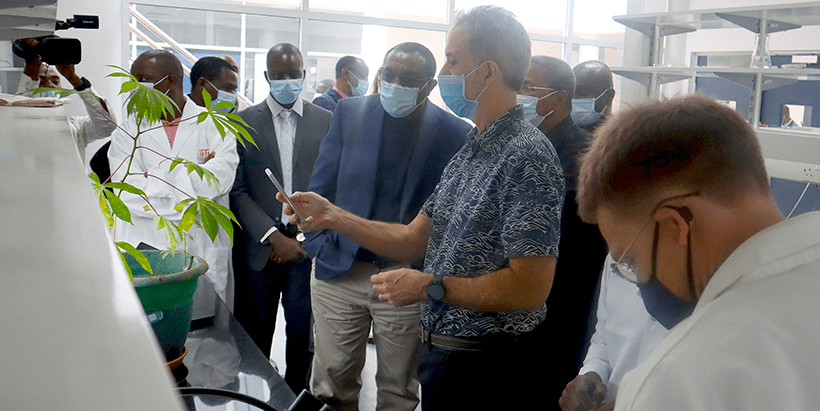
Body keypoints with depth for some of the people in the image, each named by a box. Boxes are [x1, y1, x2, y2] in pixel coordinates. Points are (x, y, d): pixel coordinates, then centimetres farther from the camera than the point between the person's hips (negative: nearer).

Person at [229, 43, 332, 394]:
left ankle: (295, 395, 27)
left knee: (302, 332, 7)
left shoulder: (326, 121, 4)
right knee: (255, 334, 9)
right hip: (258, 246, 0)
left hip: (308, 246, 0)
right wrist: (273, 236, -11)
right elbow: (237, 190, -2)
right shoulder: (243, 122, 3)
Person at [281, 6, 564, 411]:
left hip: (485, 368, -8)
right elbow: (413, 240, 10)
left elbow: (530, 287, -26)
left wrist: (431, 286, -19)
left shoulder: (526, 155, -21)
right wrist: (334, 217, 1)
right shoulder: (468, 151, 8)